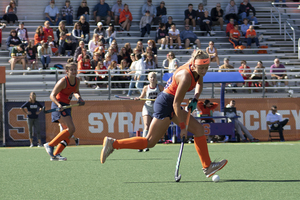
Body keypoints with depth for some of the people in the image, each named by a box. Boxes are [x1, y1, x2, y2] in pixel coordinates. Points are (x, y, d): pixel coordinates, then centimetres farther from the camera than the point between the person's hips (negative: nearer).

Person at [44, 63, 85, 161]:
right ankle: (50, 145, -14)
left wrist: (79, 97, 5)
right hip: (58, 106, -8)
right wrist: (59, 105, -33)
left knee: (69, 132, 2)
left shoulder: (77, 80, 5)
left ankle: (55, 154, 4)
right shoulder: (63, 81, -17)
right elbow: (52, 95, -17)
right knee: (71, 128, -20)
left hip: (66, 106, 8)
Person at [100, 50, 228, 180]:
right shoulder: (186, 77, -27)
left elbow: (199, 83, 24)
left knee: (199, 129, 4)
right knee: (150, 142, -8)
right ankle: (113, 144, -1)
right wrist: (182, 127, -19)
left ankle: (207, 167, 7)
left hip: (171, 105, 9)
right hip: (165, 104, -9)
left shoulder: (197, 71, -2)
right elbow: (176, 104, -24)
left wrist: (195, 99, 6)